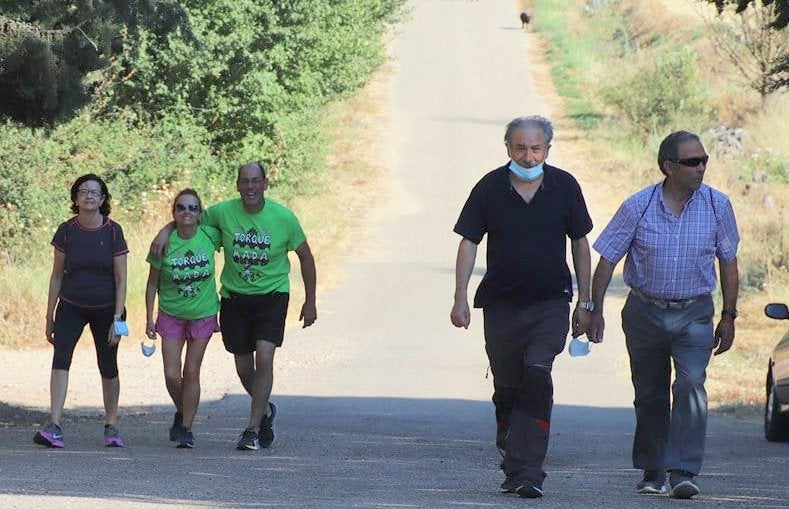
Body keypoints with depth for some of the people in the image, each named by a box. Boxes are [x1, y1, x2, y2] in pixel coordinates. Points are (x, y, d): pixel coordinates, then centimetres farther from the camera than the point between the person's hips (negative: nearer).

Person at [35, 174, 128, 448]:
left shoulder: (113, 232, -8)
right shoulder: (67, 231, -3)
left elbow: (120, 279, -7)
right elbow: (57, 275, 4)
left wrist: (117, 318, -13)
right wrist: (50, 316, 4)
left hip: (106, 309, -1)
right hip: (72, 307, 1)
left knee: (108, 368, 5)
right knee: (60, 359, -18)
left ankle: (111, 426, 22)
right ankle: (54, 427, -25)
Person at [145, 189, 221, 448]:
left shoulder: (210, 237, -12)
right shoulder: (164, 243, -13)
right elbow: (152, 283, -3)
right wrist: (149, 318, -4)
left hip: (203, 314, 0)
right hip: (171, 316, 0)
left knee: (191, 372, 1)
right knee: (172, 375, -3)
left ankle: (186, 428, 11)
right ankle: (181, 413, 26)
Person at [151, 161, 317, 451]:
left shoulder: (283, 217, -8)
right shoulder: (224, 212, -7)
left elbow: (305, 256, 4)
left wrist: (310, 302, 4)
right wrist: (165, 231, -12)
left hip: (271, 297, -2)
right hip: (234, 298, 2)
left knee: (264, 359, -18)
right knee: (244, 368, 9)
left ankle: (252, 430, -14)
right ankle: (265, 411, 38)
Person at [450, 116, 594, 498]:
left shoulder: (564, 187, 0)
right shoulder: (491, 188, -2)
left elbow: (580, 243, 9)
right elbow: (469, 243, 2)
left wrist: (584, 302, 8)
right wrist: (460, 298, -6)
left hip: (550, 304, -1)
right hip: (502, 304, 1)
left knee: (537, 376, -18)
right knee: (507, 389, 7)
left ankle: (526, 472, -20)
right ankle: (513, 460, 26)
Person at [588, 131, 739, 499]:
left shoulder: (717, 206, -4)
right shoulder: (638, 207, -8)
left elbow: (728, 262, 6)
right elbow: (607, 260, -2)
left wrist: (728, 317, 6)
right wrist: (595, 311, -4)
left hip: (694, 315, 0)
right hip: (645, 312, 1)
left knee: (690, 385, -19)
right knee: (650, 396, 9)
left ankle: (683, 472, -21)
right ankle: (652, 472, 22)